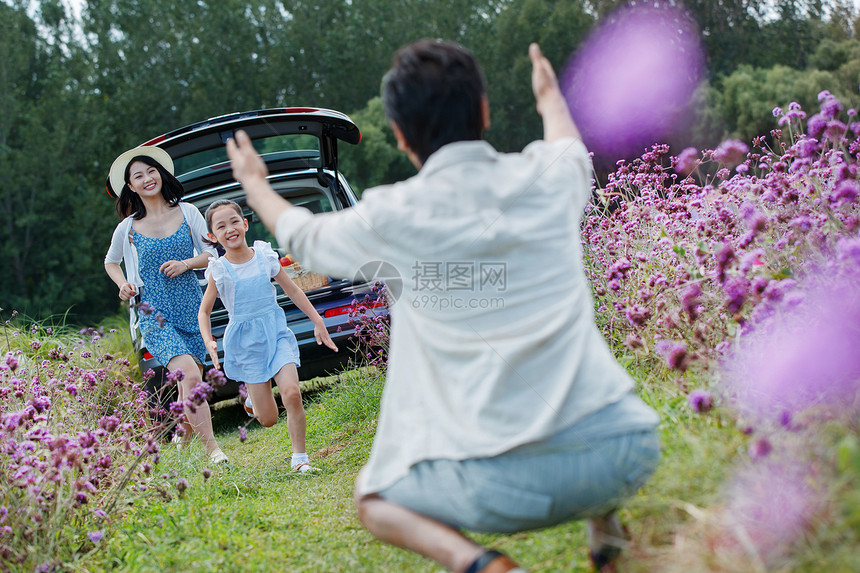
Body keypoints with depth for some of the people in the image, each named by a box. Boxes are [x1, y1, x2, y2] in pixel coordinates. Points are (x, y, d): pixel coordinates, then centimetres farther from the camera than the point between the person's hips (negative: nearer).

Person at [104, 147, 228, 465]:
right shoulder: (128, 228, 1)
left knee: (190, 384, 8)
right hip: (155, 316, -3)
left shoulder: (187, 212, 3)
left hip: (191, 309, 3)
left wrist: (186, 264, -11)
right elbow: (111, 262, 19)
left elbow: (211, 254, 8)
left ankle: (184, 436, 34)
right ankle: (212, 448, -19)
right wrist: (123, 284, 0)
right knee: (189, 374, -22)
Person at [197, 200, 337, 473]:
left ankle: (299, 458, -4)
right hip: (246, 342, -1)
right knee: (268, 419, 0)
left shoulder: (265, 257, -2)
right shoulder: (218, 271, -6)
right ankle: (254, 395, 38)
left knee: (292, 393, -21)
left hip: (276, 333, 1)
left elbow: (293, 291, 8)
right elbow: (204, 311, 5)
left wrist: (318, 322, 6)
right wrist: (209, 342, -11)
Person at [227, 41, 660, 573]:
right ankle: (602, 512, 18)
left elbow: (305, 236, 24)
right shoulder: (546, 179, 7)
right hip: (628, 453, 4)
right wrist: (551, 98, 57)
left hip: (511, 481, -4)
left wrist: (256, 186, 45)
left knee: (374, 500, 24)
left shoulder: (391, 218, 0)